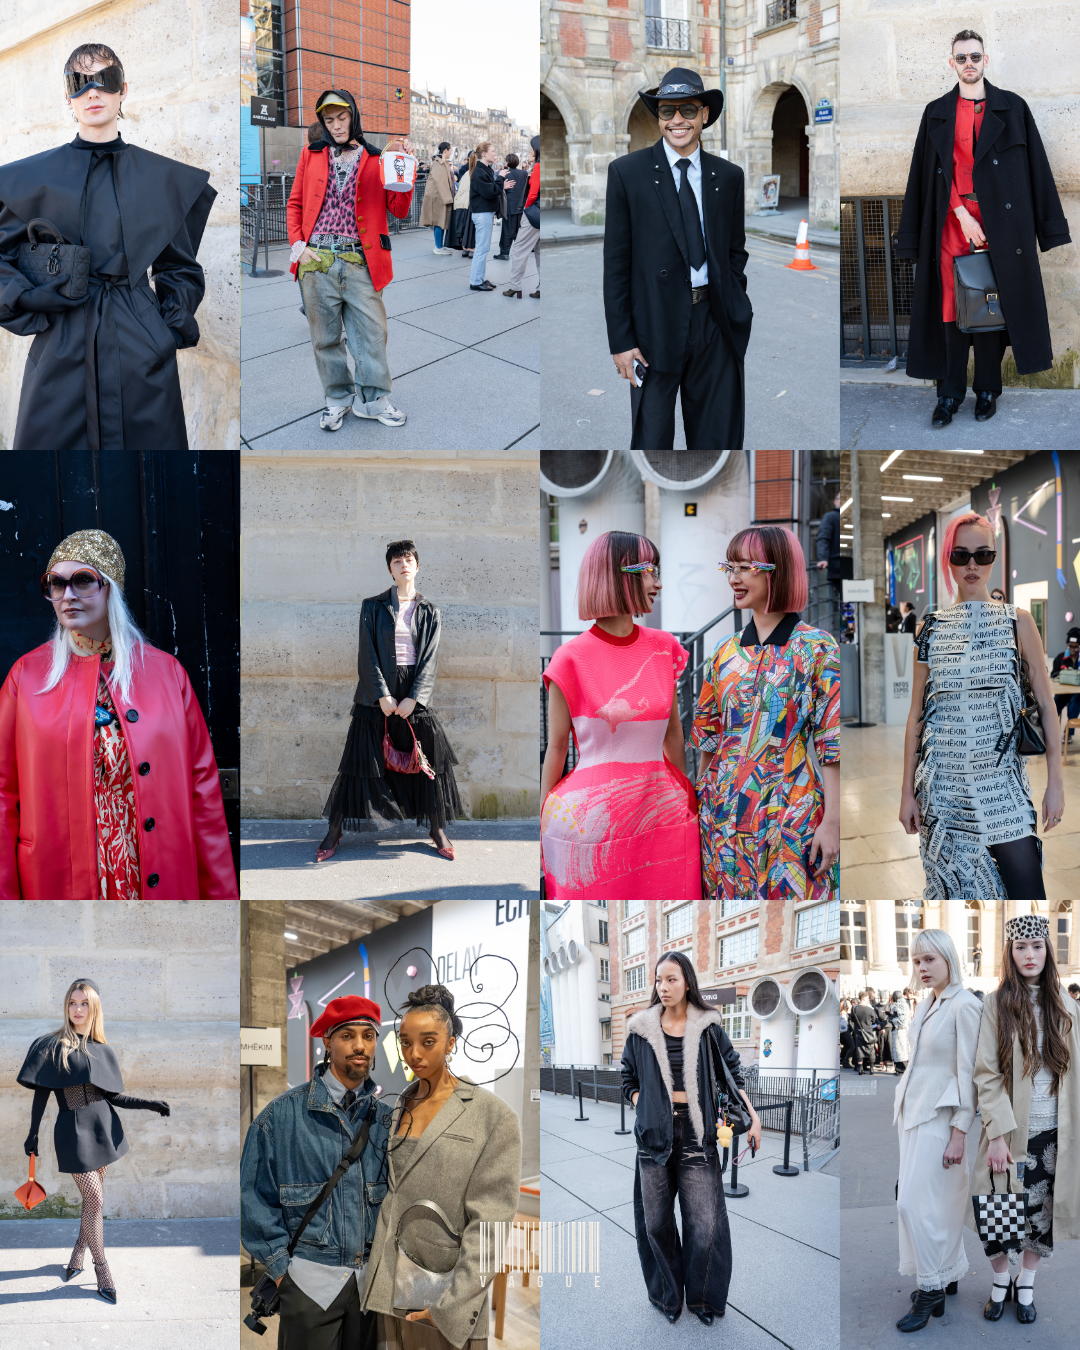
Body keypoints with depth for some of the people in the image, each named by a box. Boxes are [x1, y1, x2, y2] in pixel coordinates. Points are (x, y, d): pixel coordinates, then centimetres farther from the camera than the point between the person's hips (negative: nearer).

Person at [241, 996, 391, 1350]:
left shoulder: (385, 1118, 7)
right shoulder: (284, 1114, -3)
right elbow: (255, 1197, -1)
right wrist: (280, 1265, -4)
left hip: (371, 1279, 3)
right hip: (310, 1280, -3)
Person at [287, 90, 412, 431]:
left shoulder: (374, 160, 9)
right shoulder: (311, 155, 12)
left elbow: (399, 210, 5)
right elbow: (295, 204, 14)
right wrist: (298, 245, 1)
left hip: (360, 260, -1)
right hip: (316, 261, 1)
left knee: (372, 332, -1)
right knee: (325, 336, 6)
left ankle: (372, 399, 13)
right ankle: (338, 399, 19)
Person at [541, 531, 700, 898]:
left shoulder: (663, 648, 6)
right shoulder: (572, 659, -7)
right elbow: (557, 747, -2)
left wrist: (687, 798, 19)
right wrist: (542, 824, 0)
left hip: (660, 809, 4)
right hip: (593, 814, -4)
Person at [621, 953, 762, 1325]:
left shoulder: (707, 1028, 1)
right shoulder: (641, 1029, 4)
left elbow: (732, 1071, 8)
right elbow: (629, 1078, 14)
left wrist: (752, 1116, -1)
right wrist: (644, 1109, -1)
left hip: (696, 1135, -1)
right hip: (654, 1134, 1)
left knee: (705, 1223, -4)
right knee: (656, 1222, 5)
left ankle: (701, 1297, 14)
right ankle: (668, 1295, 21)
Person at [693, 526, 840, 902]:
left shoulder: (817, 649, -6)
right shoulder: (726, 653, 9)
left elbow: (832, 743, -8)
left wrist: (831, 821, -12)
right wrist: (699, 803, 12)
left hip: (789, 813, -5)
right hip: (724, 810, 5)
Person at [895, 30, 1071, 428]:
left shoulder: (1011, 108, 7)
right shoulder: (937, 113, 9)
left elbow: (1034, 167, 6)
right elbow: (931, 171, 3)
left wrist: (1045, 226, 1)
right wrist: (962, 213, -10)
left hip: (999, 222, 0)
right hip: (952, 219, 1)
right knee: (952, 303, -2)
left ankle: (987, 389, 10)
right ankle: (950, 392, 3)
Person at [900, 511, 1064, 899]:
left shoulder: (1018, 623, 3)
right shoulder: (932, 628, 8)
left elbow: (1046, 705, 3)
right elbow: (916, 715, 10)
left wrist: (1055, 782, -3)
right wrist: (908, 791, 6)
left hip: (1002, 782, -2)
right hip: (943, 783, 2)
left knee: (1028, 896, -9)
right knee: (953, 890, 5)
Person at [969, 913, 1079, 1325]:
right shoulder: (996, 1004, -3)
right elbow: (986, 1074, -7)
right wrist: (998, 1133, -14)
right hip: (1010, 1132, -3)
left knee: (1043, 1213, 7)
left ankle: (1026, 1284, 27)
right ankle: (1001, 1281, 23)